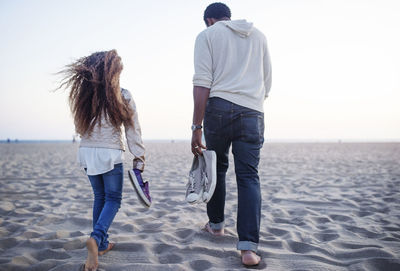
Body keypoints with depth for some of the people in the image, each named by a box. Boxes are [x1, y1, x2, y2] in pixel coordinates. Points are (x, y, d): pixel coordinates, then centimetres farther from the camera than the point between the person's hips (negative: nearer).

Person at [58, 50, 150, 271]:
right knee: (113, 199, 8)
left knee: (100, 197, 18)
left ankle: (101, 244, 23)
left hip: (87, 153, 5)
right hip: (110, 154, -4)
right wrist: (139, 159, -2)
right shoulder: (122, 97, -8)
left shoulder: (84, 95, 2)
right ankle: (96, 238, -15)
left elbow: (80, 128, 7)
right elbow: (133, 131, -7)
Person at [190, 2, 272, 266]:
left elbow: (202, 83, -5)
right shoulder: (258, 35, 21)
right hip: (253, 111, 2)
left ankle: (216, 224, 31)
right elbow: (267, 82, 21)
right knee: (249, 176, 0)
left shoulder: (207, 35, 8)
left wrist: (196, 127, -6)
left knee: (217, 167, 17)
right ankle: (249, 247, -8)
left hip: (219, 107, -2)